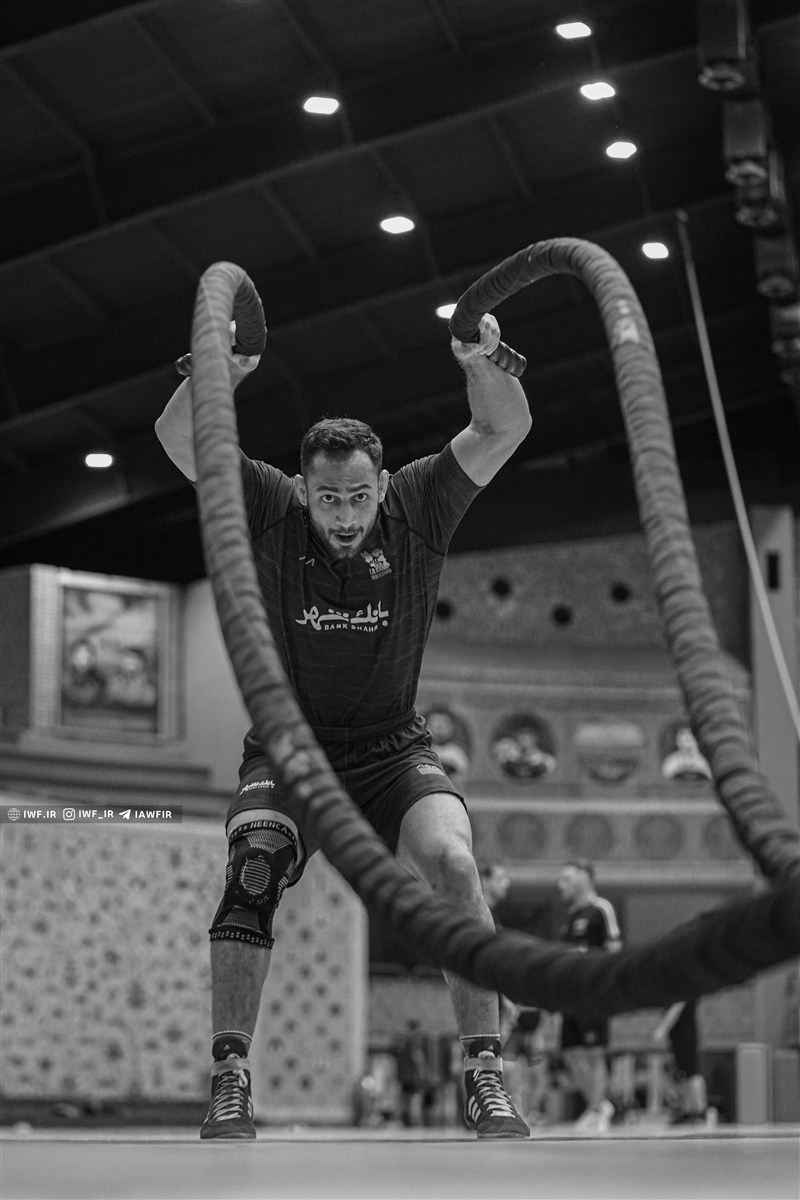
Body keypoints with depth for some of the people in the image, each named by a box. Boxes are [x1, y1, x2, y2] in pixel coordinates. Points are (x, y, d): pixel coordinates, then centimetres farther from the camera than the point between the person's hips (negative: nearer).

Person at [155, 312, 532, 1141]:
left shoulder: (417, 510, -6)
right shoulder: (271, 513, -8)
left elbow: (505, 429, -11)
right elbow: (176, 438, -17)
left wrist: (482, 363, -30)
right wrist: (220, 375, -36)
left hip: (393, 752, 1)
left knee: (453, 864, -25)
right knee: (251, 871, -27)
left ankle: (484, 1075, -18)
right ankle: (229, 1081, -19)